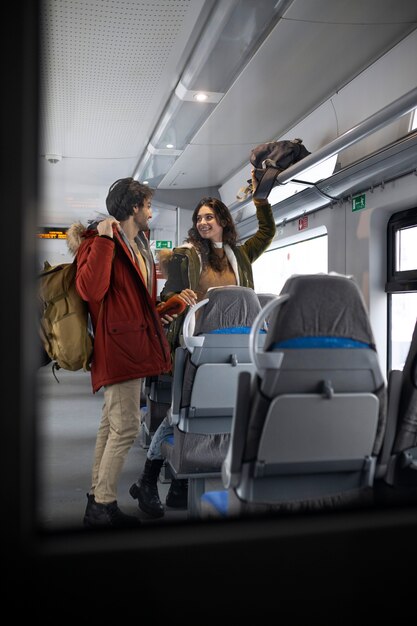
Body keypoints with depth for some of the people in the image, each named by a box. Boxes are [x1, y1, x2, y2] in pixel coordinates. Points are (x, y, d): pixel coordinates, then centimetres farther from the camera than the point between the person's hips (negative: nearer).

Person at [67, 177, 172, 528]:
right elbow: (90, 290, -25)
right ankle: (103, 508, 2)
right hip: (118, 345, -10)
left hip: (135, 346, 10)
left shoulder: (140, 244, 19)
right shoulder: (101, 240, -8)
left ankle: (97, 499, 24)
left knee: (111, 426, 14)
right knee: (125, 428, -9)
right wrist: (103, 240, -23)